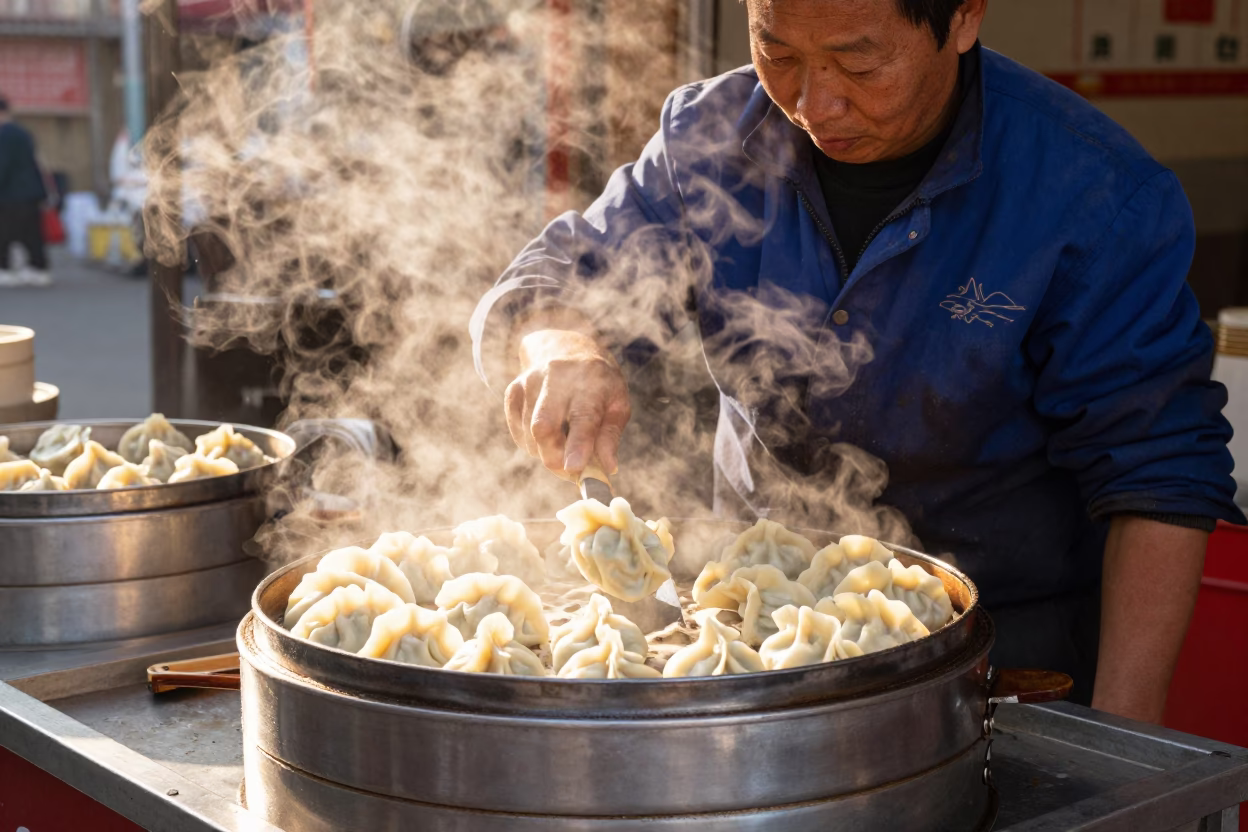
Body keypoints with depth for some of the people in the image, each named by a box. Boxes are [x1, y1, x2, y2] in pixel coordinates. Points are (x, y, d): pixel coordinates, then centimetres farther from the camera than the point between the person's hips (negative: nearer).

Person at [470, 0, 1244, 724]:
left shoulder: (1100, 193, -17)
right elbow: (564, 273, 0)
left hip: (1009, 633, -2)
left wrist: (1121, 736, -25)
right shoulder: (711, 137, -6)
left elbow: (1158, 468, -16)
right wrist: (558, 349, -27)